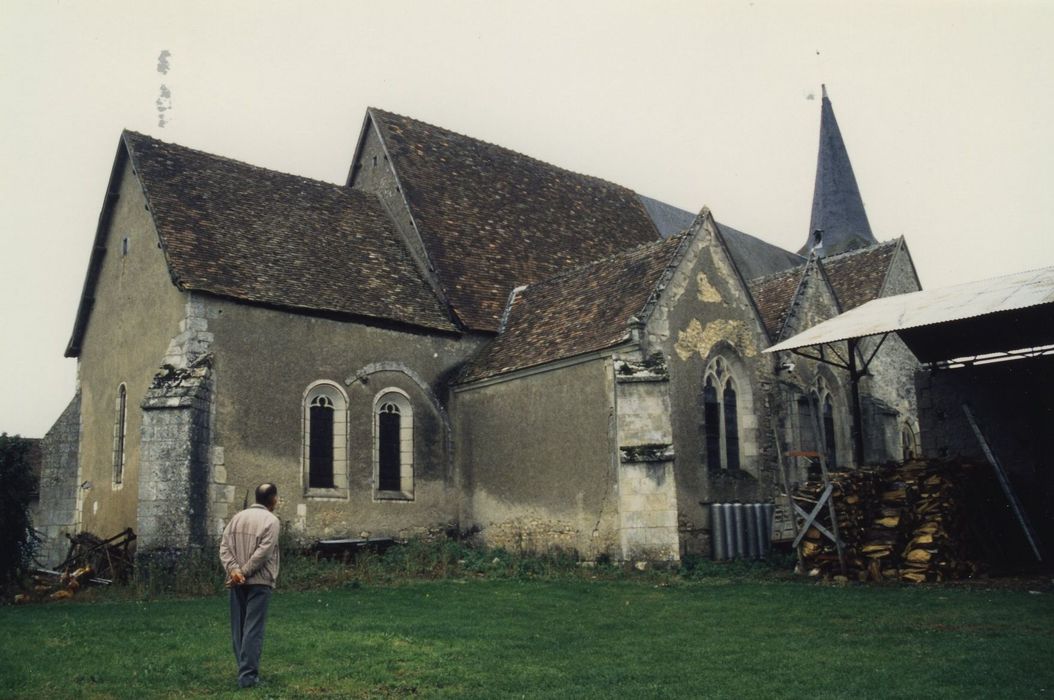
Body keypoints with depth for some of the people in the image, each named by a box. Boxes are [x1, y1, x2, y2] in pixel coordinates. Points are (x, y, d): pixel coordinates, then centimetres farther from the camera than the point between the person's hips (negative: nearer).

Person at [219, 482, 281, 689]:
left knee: (238, 627, 13)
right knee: (253, 629, -4)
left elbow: (224, 547, 3)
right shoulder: (271, 520, -7)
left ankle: (244, 669, 21)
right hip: (259, 581, -6)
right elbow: (263, 552, -17)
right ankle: (248, 675, -5)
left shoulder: (238, 517, 13)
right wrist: (244, 572, -11)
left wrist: (234, 570, -6)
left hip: (236, 582, 6)